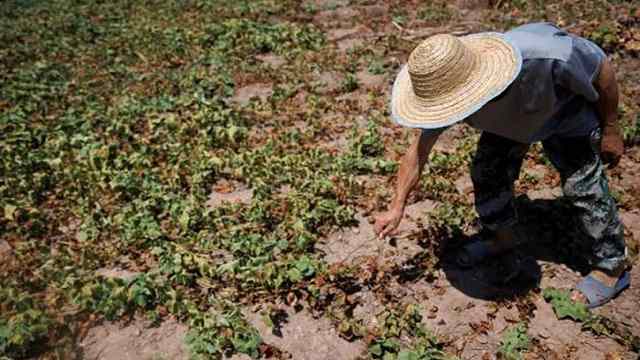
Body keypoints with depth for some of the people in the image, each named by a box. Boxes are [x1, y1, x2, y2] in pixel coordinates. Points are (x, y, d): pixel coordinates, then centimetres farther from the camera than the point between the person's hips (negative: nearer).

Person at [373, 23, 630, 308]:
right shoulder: (446, 87, -32)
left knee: (583, 186, -7)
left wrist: (610, 129, -14)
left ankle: (612, 268, 13)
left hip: (565, 114, -3)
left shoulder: (543, 55, -46)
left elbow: (602, 67, -24)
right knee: (486, 172, -1)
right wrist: (397, 207, -21)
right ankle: (502, 235, 27)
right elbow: (419, 151, -20)